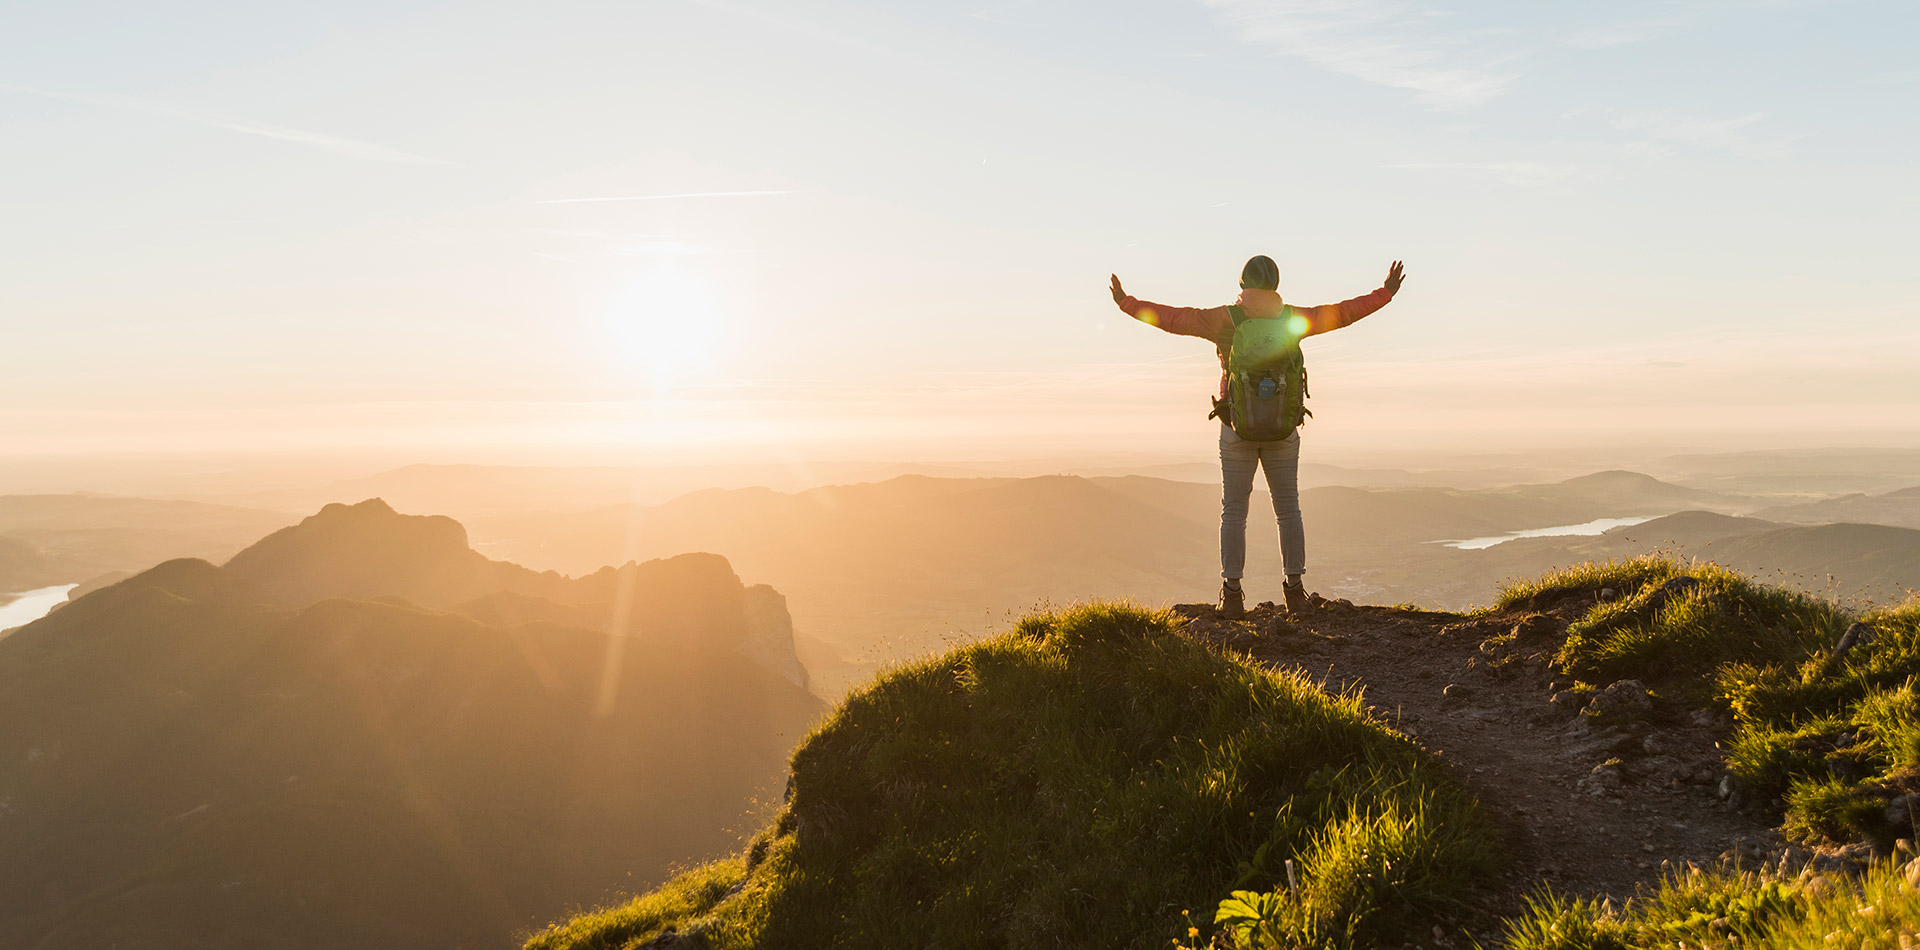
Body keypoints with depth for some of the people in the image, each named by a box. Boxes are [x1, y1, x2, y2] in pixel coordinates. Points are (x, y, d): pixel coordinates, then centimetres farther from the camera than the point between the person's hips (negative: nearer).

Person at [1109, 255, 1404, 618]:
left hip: (1238, 429, -2)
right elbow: (1342, 313, 8)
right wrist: (1385, 293, 20)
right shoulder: (1291, 318, 0)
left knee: (1234, 511, 3)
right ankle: (1295, 590, 7)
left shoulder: (1225, 319, -7)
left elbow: (1172, 319, -8)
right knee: (1288, 510, 9)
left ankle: (1232, 594, -1)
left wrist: (1127, 303, 2)